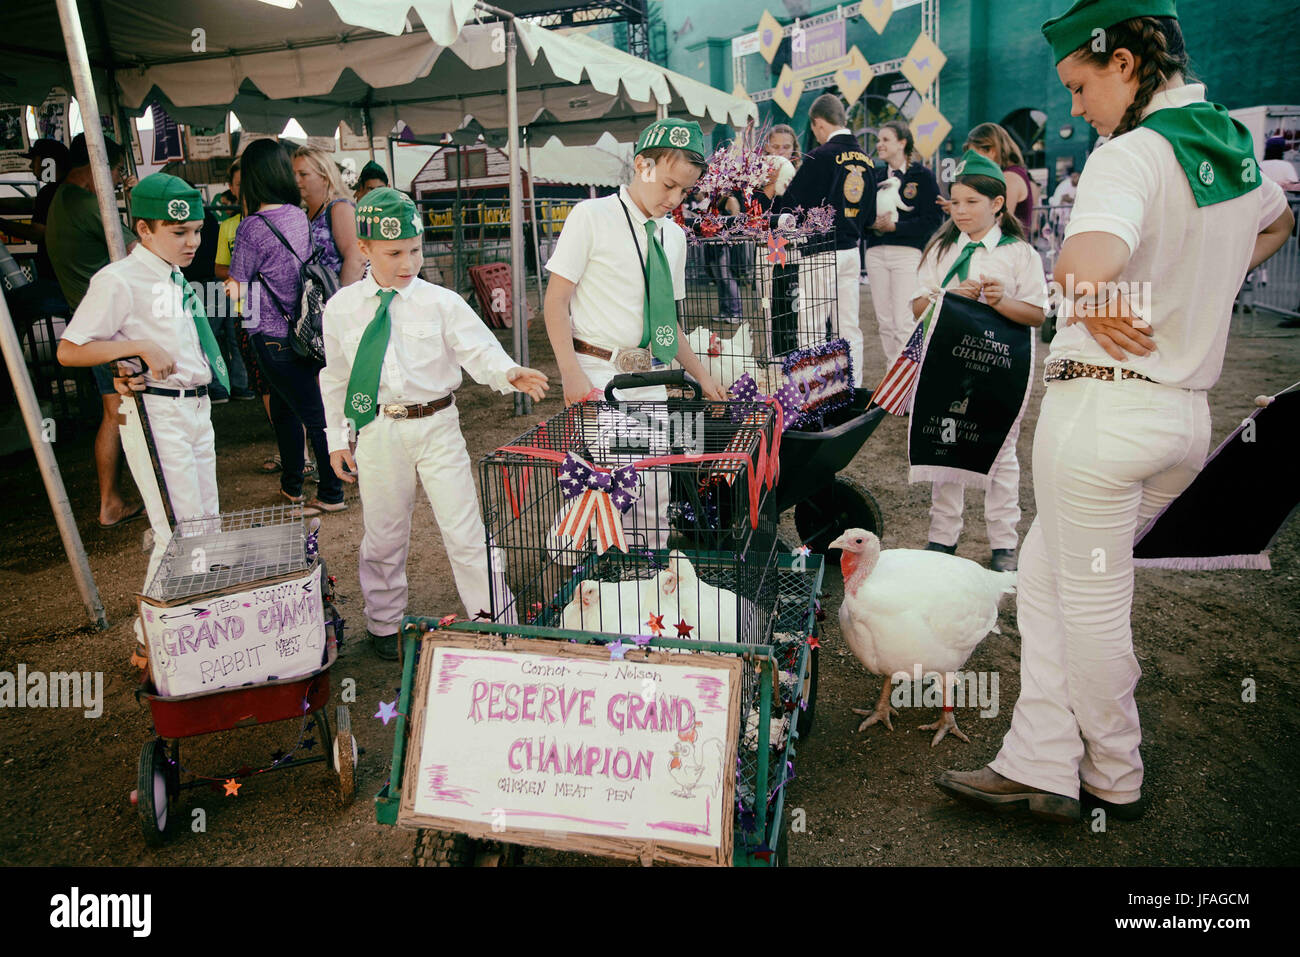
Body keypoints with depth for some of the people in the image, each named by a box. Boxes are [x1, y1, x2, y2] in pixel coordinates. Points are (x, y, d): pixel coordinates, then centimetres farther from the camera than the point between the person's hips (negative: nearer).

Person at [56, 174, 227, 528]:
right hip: (164, 410, -8)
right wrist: (142, 348, -22)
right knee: (189, 520, -7)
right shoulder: (118, 280, -13)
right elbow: (69, 351, -15)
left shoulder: (177, 276, 13)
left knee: (210, 516, 13)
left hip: (200, 404, 8)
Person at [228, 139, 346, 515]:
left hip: (272, 337, -7)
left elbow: (236, 289, -11)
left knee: (313, 414, 0)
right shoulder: (298, 215, 3)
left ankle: (331, 494, 10)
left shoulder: (253, 227, -17)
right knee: (284, 408, 20)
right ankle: (291, 486, 31)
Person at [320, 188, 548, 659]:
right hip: (378, 431, 2)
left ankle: (490, 617, 15)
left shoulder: (441, 303, -5)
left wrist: (509, 373, -32)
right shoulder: (341, 308, 2)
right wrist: (338, 437, 9)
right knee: (384, 533, 14)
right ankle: (384, 624, 33)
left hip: (436, 424, -1)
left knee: (463, 528, 1)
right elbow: (336, 377, 10)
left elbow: (479, 349, -11)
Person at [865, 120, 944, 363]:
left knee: (904, 322, -11)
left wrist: (895, 226, -15)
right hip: (876, 252, 5)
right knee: (885, 321, 5)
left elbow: (933, 219, -7)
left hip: (908, 253, -5)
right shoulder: (877, 176, 16)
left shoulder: (922, 176, 0)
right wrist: (872, 223, -7)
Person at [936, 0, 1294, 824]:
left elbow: (1084, 271, -36)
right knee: (1044, 573, 16)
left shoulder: (1133, 153, -16)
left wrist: (1094, 302, -14)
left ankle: (1116, 780, 27)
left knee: (1091, 602, 8)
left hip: (1105, 408, -9)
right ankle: (1040, 765, 18)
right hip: (1190, 412, 9)